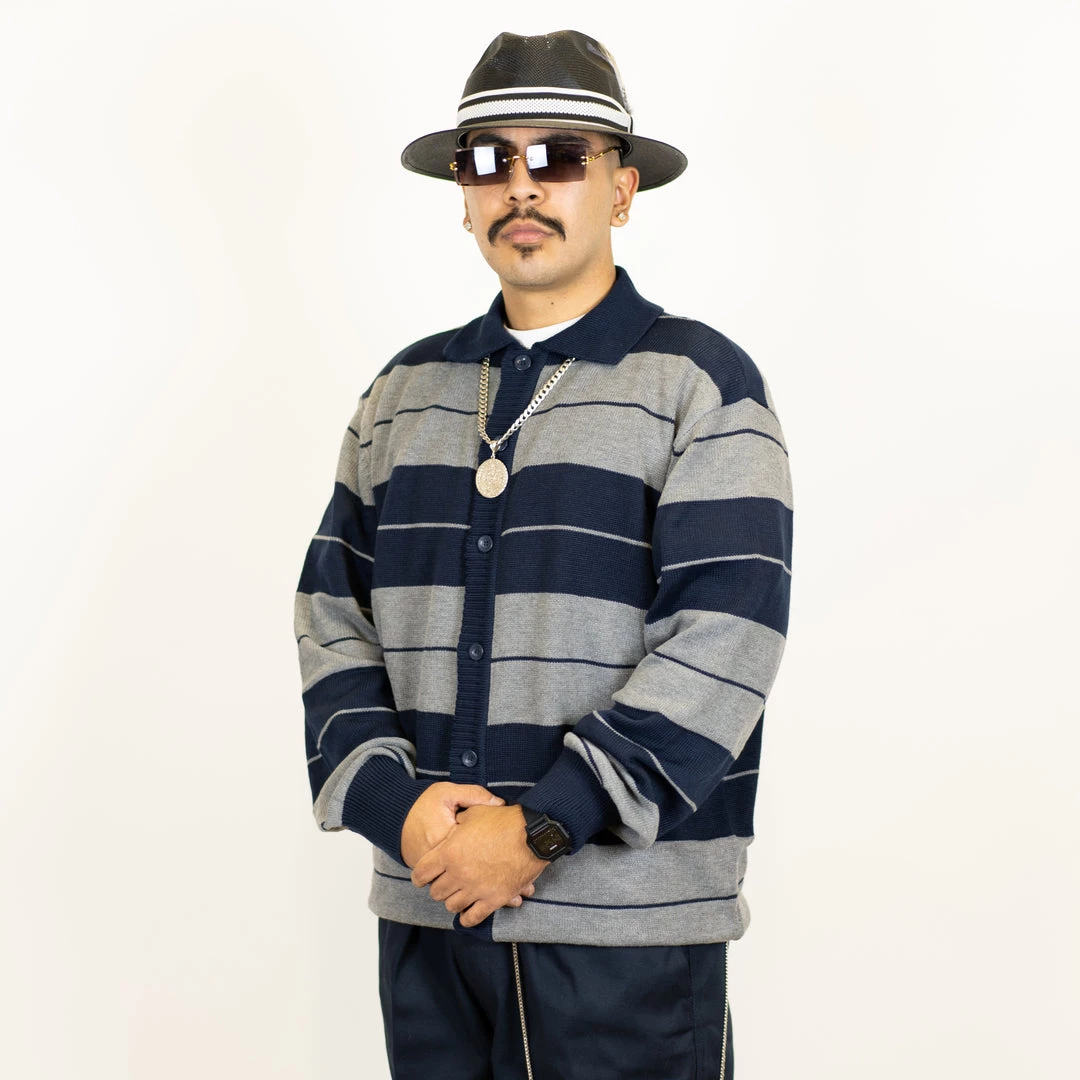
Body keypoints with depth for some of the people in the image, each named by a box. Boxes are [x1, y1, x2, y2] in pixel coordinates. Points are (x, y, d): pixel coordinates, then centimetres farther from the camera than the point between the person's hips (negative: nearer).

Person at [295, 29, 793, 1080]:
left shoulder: (702, 384, -3)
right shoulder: (405, 392, 12)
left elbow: (720, 644, -12)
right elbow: (333, 612, 8)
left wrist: (539, 828, -16)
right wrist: (396, 803, -8)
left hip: (625, 924, -4)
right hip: (425, 910, 4)